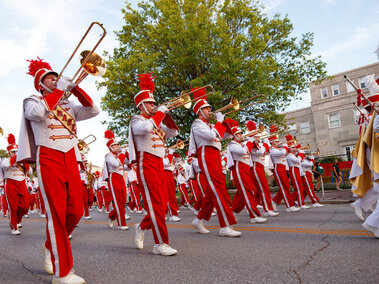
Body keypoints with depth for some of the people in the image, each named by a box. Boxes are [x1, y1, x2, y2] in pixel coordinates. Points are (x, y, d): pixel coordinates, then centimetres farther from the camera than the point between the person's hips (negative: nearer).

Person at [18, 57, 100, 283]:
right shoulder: (33, 101, 8)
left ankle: (51, 247, 31)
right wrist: (60, 89, -12)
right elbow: (37, 112, -18)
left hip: (70, 160, 5)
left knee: (76, 212, 3)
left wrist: (75, 87, -1)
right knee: (57, 213, -6)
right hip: (49, 159, -4)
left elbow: (94, 111, 4)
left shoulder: (68, 105, 20)